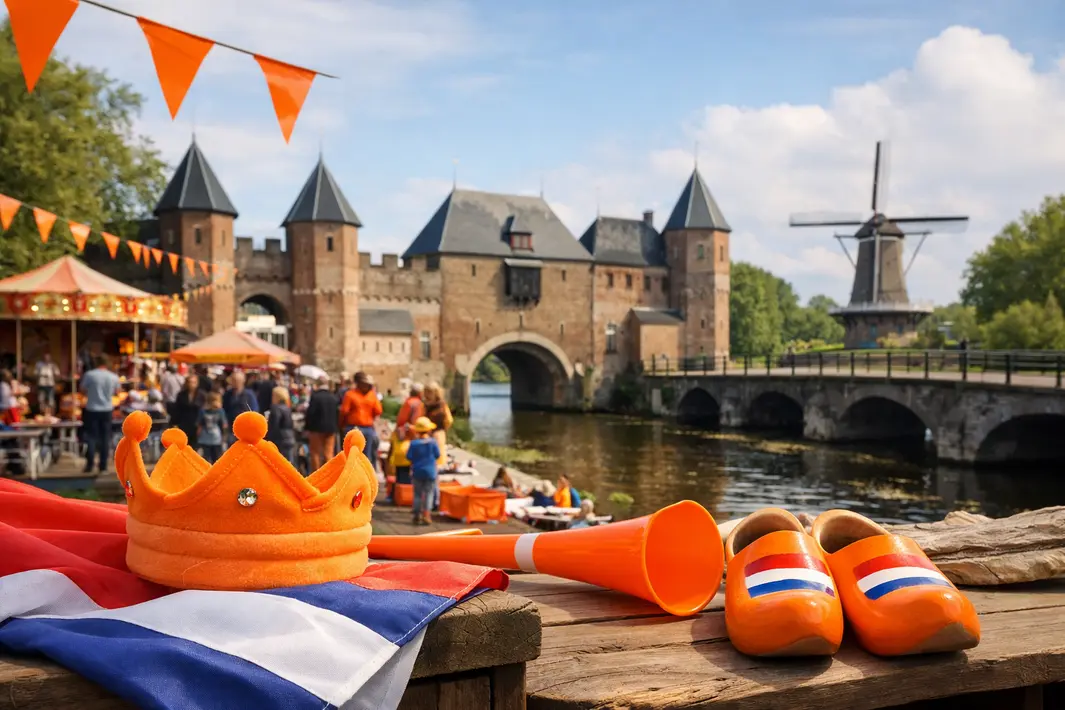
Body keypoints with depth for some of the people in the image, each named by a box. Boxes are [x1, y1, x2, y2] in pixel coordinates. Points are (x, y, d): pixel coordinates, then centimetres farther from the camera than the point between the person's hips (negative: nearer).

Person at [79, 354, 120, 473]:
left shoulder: (89, 375, -9)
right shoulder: (114, 377, -1)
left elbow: (83, 391, 0)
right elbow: (116, 392, 12)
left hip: (92, 410, -2)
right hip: (107, 410, 2)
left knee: (91, 437, 4)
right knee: (105, 437, 7)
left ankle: (89, 465, 0)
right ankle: (103, 465, 8)